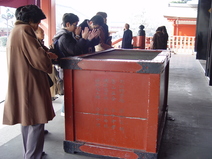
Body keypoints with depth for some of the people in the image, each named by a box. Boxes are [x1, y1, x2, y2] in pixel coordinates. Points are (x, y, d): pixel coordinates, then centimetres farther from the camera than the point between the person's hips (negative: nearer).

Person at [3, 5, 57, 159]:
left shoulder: (15, 31, 16)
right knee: (36, 123, -4)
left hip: (20, 85, 10)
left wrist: (45, 55, 12)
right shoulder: (25, 30, -14)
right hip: (30, 84, -10)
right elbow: (39, 58, -19)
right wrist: (48, 57, 1)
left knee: (27, 120, 19)